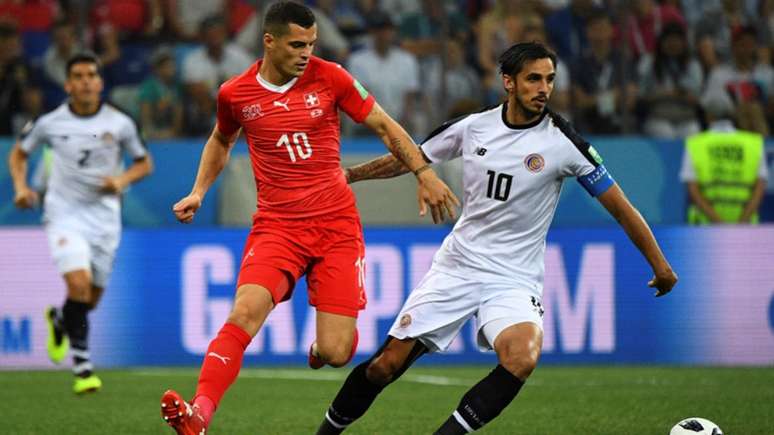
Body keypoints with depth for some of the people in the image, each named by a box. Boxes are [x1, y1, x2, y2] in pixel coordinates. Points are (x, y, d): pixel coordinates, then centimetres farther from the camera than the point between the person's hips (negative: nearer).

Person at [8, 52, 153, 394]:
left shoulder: (120, 123, -3)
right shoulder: (50, 123, -4)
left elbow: (144, 163, 10)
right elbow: (18, 153, 13)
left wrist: (122, 179, -11)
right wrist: (21, 187, -5)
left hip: (104, 216, 2)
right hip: (64, 214, -2)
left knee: (91, 298, 9)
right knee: (79, 283, -23)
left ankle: (59, 320, 46)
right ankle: (81, 365, -14)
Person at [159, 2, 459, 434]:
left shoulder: (329, 77, -3)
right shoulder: (235, 94, 1)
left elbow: (384, 126, 7)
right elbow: (221, 142, 24)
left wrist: (424, 173, 0)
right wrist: (198, 192, 11)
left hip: (337, 224, 0)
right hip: (277, 226, 0)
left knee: (335, 354, -8)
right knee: (246, 311, -28)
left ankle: (327, 344, 32)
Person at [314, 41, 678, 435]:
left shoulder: (562, 142, -10)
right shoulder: (473, 127, -1)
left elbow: (619, 206, -4)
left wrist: (660, 265, -2)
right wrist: (347, 174, 16)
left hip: (513, 280, -2)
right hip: (456, 266, 3)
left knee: (521, 360, -33)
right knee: (385, 366, -1)